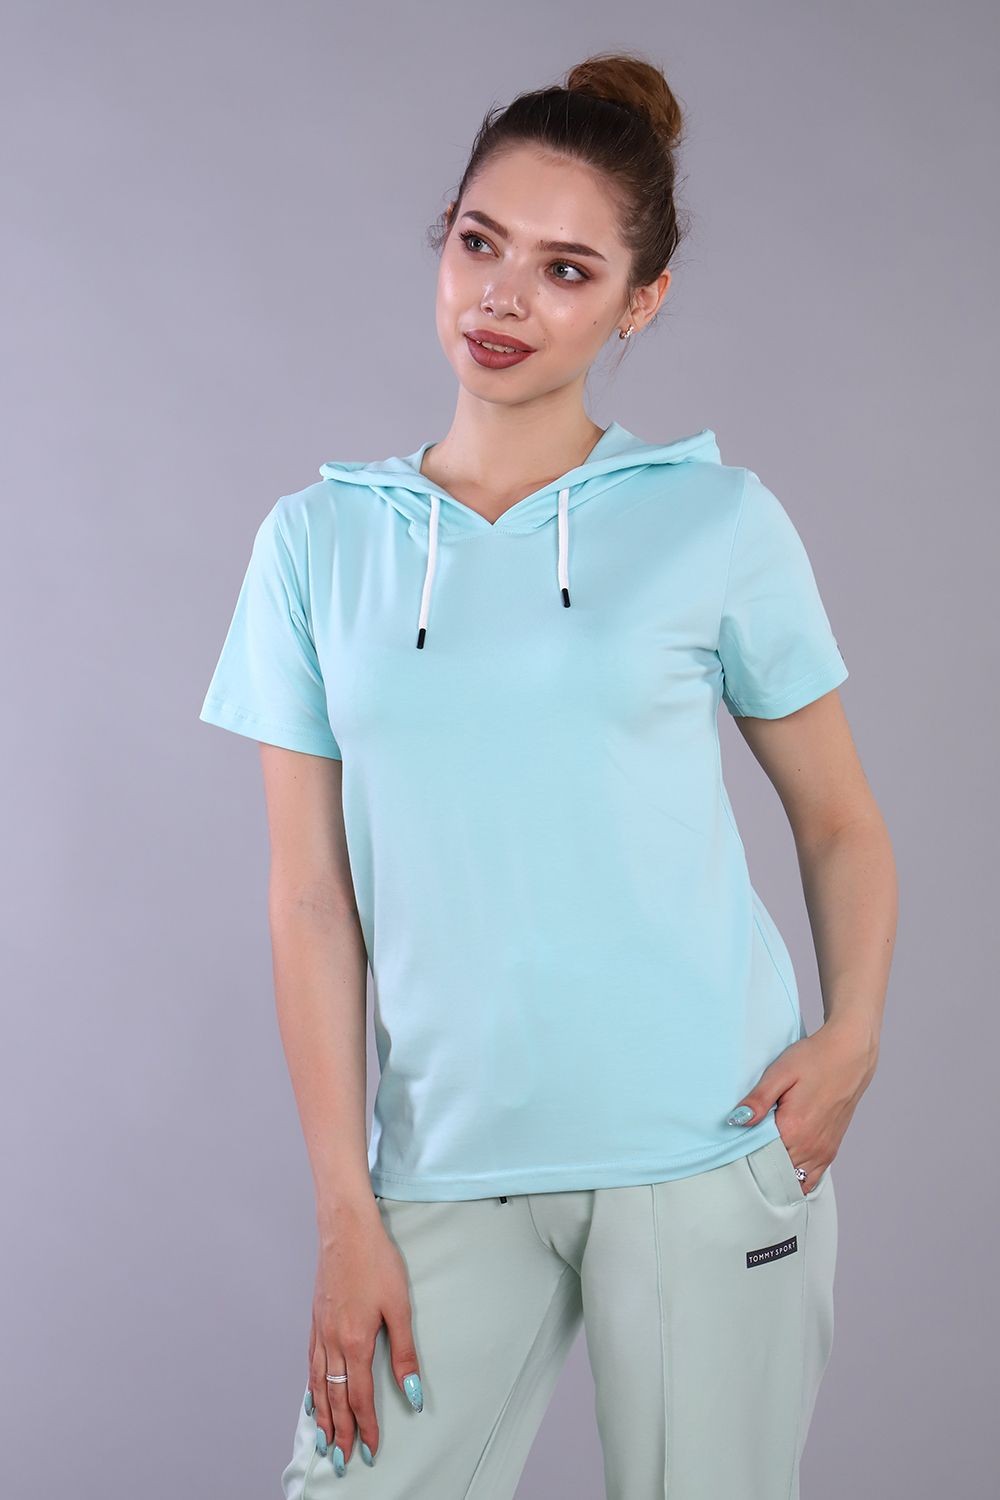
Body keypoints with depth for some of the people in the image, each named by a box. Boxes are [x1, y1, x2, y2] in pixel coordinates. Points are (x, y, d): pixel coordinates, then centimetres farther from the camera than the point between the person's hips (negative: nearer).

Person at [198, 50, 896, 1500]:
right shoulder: (319, 540, 5)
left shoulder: (719, 522, 1)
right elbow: (312, 898, 2)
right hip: (448, 1166, 1)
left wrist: (852, 1038, -9)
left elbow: (841, 825, 8)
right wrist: (345, 1210, -1)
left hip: (707, 1152, -1)